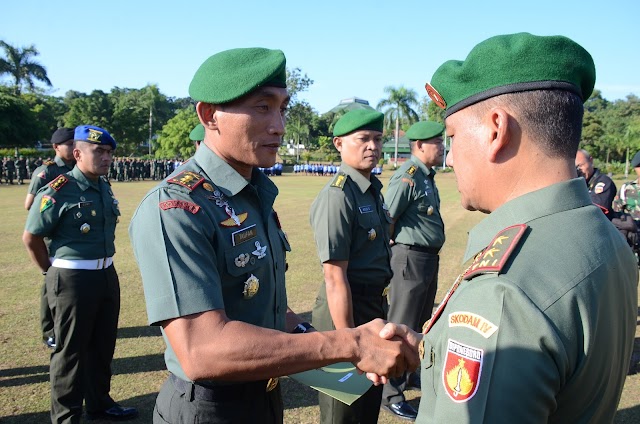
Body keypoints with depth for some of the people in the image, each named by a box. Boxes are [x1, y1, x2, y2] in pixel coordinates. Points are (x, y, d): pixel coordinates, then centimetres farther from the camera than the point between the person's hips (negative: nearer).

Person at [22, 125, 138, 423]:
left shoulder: (105, 188, 7)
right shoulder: (58, 191, -16)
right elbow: (31, 238, -11)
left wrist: (102, 266, 14)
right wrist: (52, 273, -3)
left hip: (107, 275, 7)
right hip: (73, 280, -7)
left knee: (102, 346, 19)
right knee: (70, 350, 7)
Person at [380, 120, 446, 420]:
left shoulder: (427, 176, 11)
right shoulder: (407, 177, -18)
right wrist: (390, 254, -9)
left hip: (429, 258, 9)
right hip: (411, 258, -9)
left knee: (419, 323, 22)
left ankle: (411, 376, 40)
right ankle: (391, 394, 14)